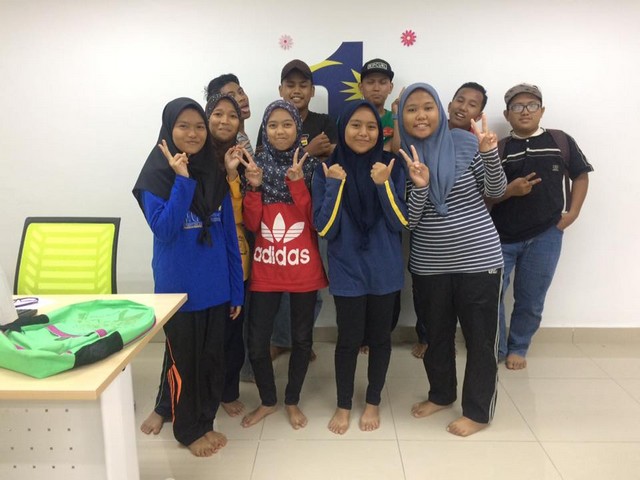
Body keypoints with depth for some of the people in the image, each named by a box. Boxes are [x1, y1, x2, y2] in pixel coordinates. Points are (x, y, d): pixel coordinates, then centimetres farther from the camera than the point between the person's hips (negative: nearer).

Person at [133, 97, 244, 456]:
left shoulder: (215, 174, 4)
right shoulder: (155, 176, -7)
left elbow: (230, 235, 6)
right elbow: (163, 230, -18)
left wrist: (237, 289, 5)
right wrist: (182, 180, -22)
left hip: (216, 286, 4)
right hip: (178, 287, -4)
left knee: (213, 356, 14)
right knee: (184, 359, 10)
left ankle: (206, 422, 34)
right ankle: (188, 429, 30)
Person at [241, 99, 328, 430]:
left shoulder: (311, 166, -1)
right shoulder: (256, 166, 2)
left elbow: (315, 220, -9)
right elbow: (251, 224, -3)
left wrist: (297, 183, -20)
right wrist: (254, 187, -17)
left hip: (303, 269, -1)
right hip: (265, 270, 1)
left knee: (302, 338, 12)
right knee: (256, 341, 4)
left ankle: (292, 400, 34)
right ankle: (267, 400, 30)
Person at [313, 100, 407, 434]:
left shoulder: (391, 167, -4)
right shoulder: (327, 170, -6)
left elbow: (401, 223, -7)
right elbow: (324, 229, -10)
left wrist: (383, 184, -19)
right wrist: (335, 185, -20)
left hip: (385, 270, 2)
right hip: (346, 271, -1)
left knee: (379, 337, 14)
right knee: (348, 340, 8)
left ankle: (373, 402, 37)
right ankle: (343, 405, 32)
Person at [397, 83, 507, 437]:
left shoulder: (465, 143, -6)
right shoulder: (402, 158, 0)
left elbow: (496, 191, -1)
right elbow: (407, 222, -4)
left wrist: (490, 153, -18)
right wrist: (419, 186, -22)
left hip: (478, 258, -2)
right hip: (428, 265, 3)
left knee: (480, 337, 8)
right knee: (436, 333, 19)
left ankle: (477, 411, 28)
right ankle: (441, 394, 42)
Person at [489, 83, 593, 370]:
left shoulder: (561, 141, 4)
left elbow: (580, 176, 13)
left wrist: (572, 212, 1)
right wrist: (510, 190, -20)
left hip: (545, 235, 1)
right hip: (500, 236, 0)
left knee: (531, 301, 10)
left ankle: (517, 348, 30)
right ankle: (495, 349, 21)